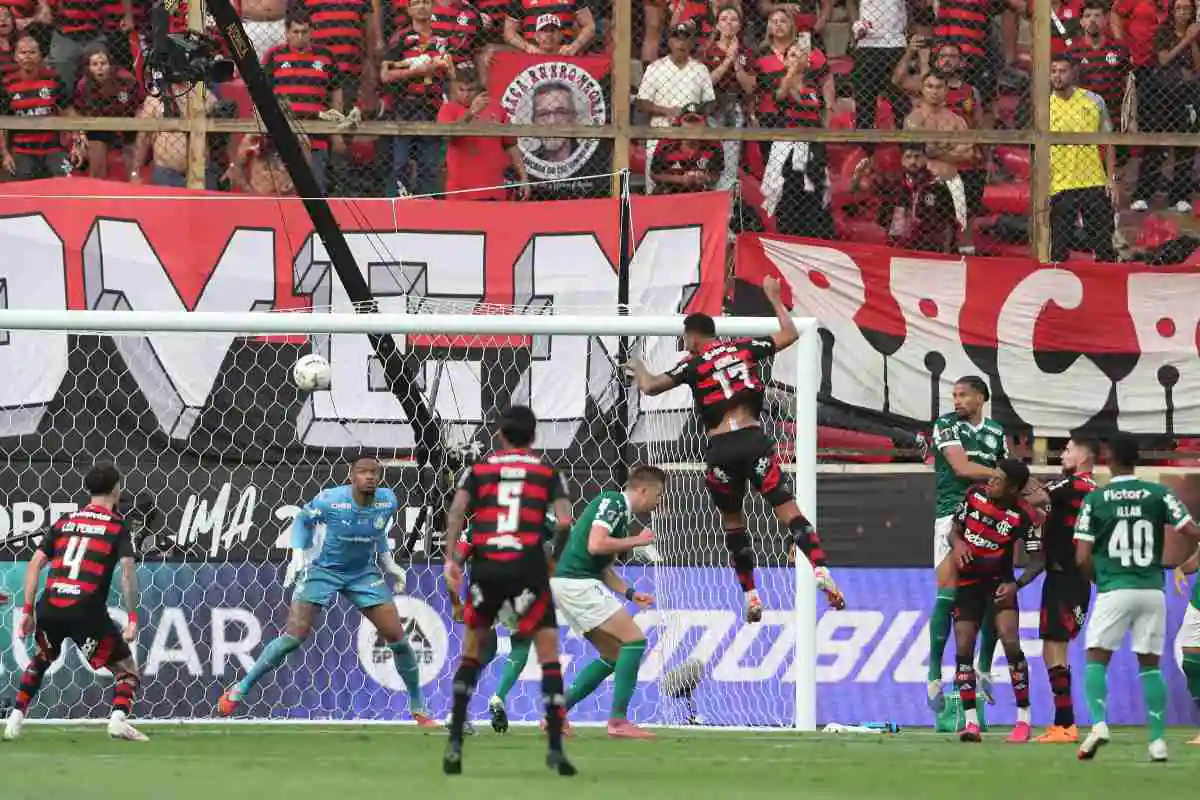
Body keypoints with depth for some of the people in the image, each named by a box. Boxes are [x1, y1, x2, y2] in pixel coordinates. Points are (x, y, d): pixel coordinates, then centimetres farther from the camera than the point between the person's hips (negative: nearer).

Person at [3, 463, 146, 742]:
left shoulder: (65, 521, 19)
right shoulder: (117, 525, 5)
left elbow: (34, 564, 14)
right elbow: (127, 570, -8)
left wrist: (28, 610, 16)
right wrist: (132, 617, -8)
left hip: (49, 606, 4)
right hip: (87, 611, -4)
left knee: (41, 659, 32)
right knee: (126, 668, 8)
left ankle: (15, 718, 22)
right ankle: (118, 717, -17)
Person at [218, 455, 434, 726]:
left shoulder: (388, 502, -9)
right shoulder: (330, 500, -21)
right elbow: (303, 520, -2)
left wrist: (388, 563, 9)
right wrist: (298, 555, -12)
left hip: (364, 574, 3)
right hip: (323, 570, -3)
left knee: (397, 637, -4)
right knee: (294, 637, -14)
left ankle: (418, 709, 12)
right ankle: (239, 691, 0)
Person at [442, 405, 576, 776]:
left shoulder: (480, 468, 14)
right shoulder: (547, 470, 11)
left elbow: (456, 510, -1)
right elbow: (564, 520, -1)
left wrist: (451, 558, -3)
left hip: (485, 566, 2)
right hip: (528, 565, -2)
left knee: (471, 651, 17)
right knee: (549, 651, 5)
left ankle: (454, 744, 9)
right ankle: (555, 747, -6)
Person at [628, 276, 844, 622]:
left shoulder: (695, 364, 3)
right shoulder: (744, 348, 12)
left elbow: (650, 387, 0)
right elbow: (790, 334, 23)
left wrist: (639, 369, 23)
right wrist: (774, 298, 36)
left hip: (721, 448, -2)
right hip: (754, 438, 2)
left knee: (733, 522, 17)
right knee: (787, 509, -4)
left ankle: (751, 596, 18)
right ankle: (820, 570, -25)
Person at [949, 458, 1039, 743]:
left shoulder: (1022, 517, -15)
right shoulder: (974, 495, -5)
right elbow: (954, 529, 7)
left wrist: (1015, 584, -22)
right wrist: (957, 543, -16)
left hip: (998, 583, -3)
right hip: (967, 582, 3)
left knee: (1011, 643, -17)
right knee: (963, 649, -3)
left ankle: (1023, 719, -8)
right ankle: (971, 721, 2)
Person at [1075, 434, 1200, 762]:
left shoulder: (1095, 499, -1)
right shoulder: (1159, 494, 1)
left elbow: (1083, 558, -3)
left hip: (1114, 590, -2)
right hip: (1152, 590, 2)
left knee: (1096, 658, 7)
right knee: (1150, 664, 10)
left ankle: (1098, 723, -15)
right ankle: (1158, 739, 4)